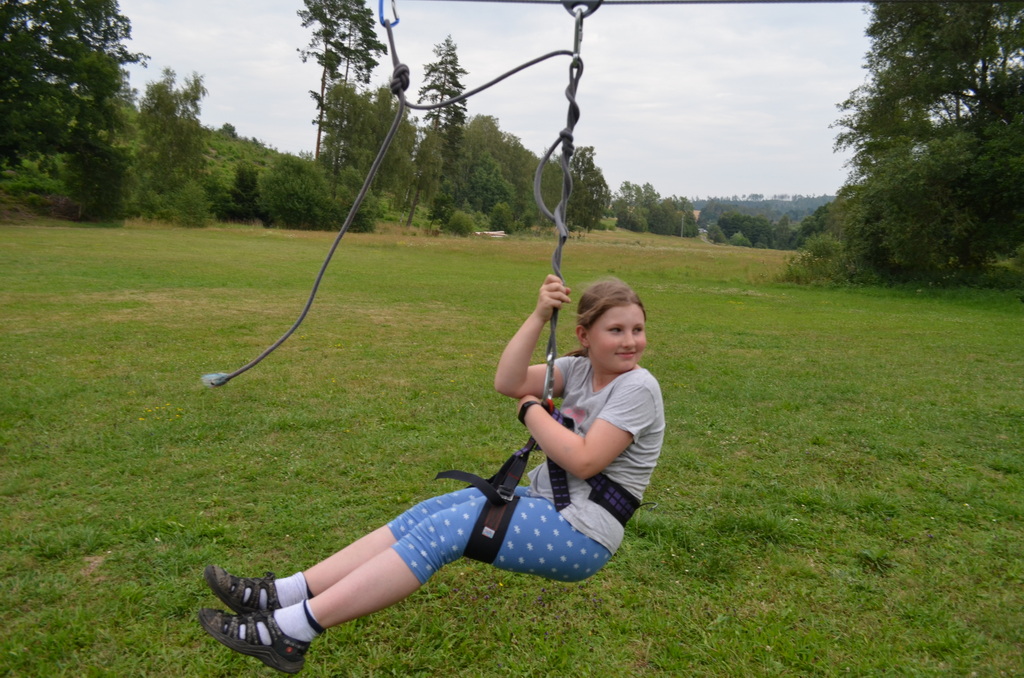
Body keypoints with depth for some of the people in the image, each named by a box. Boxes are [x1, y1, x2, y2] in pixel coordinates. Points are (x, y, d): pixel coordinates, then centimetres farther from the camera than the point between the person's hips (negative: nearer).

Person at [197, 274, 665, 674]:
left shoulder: (637, 387, -15)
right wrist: (539, 316, -17)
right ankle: (281, 595, -5)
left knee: (441, 532, -18)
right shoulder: (581, 368, 6)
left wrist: (531, 409, -14)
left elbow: (584, 460, -25)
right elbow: (508, 382, -9)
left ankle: (289, 632, -15)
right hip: (543, 502, 8)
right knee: (427, 516, -5)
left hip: (582, 533, -8)